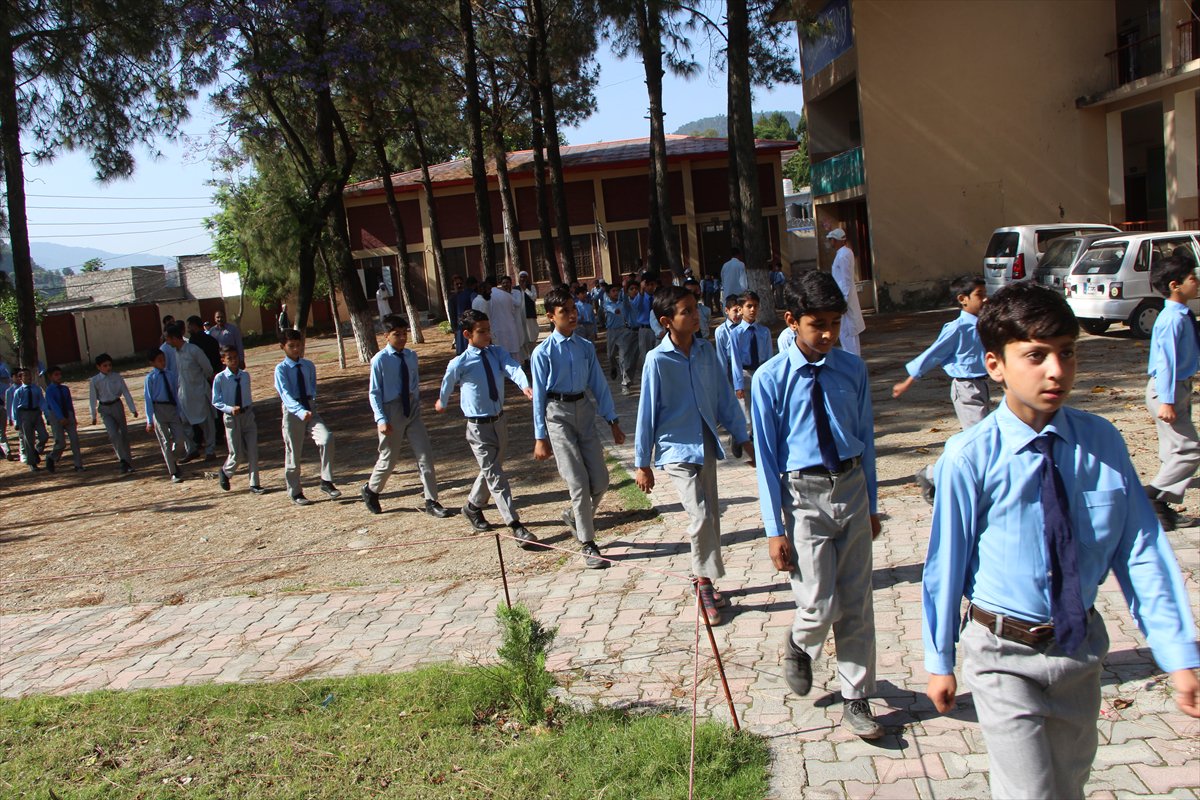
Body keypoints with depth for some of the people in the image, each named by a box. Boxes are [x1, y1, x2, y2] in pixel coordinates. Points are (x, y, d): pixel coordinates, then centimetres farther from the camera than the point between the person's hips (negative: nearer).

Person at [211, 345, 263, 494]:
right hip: (231, 418, -3)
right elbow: (216, 402, -7)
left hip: (248, 415, 3)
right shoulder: (220, 378, -11)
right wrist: (230, 409, -22)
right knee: (236, 454, 3)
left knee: (253, 451, 2)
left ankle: (254, 484, 10)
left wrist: (251, 410, 10)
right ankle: (224, 473, 34)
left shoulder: (245, 375, 0)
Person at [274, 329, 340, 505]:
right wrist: (301, 411, -35)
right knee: (293, 454, 5)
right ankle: (295, 493, 22)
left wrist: (311, 403, -6)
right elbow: (286, 395, -20)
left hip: (310, 410, 3)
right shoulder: (281, 369, -7)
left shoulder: (308, 366, 6)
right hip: (292, 413, -3)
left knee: (327, 438, -20)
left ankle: (326, 482, -8)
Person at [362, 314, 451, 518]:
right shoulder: (380, 360, -12)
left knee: (425, 456, -1)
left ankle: (431, 502, 7)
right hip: (391, 412, -4)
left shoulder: (411, 356, 2)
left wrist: (417, 405, 11)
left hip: (411, 410, 4)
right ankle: (370, 490, 36)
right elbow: (374, 392, -10)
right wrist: (381, 419, -18)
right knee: (389, 459, 8)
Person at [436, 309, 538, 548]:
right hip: (479, 427, -5)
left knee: (491, 471, 21)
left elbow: (512, 368, -24)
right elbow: (448, 384, 5)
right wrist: (442, 403, 25)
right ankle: (516, 527, -4)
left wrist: (524, 385, -46)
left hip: (500, 421, 5)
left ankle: (473, 506, 46)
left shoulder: (497, 353, -5)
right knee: (495, 476, -6)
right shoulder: (459, 364, -15)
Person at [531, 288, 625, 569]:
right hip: (558, 414, -4)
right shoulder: (543, 353, -8)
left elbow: (599, 385, 7)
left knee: (600, 480, 5)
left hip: (584, 410, 4)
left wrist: (613, 421, 7)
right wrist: (540, 437, -5)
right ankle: (587, 545, 10)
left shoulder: (586, 347, 3)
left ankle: (576, 515, 35)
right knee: (579, 483, -4)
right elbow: (539, 395, -5)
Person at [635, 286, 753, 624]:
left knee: (711, 515, 12)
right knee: (700, 516, -13)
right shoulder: (657, 360, -14)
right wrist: (642, 463, -5)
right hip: (677, 449, -6)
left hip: (706, 444, 6)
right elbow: (647, 412, -9)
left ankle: (702, 578, 29)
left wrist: (743, 437, 10)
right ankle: (706, 584, 5)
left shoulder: (706, 351, 0)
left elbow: (724, 397, 8)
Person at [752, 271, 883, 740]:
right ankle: (798, 647, 32)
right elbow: (766, 457, -7)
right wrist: (774, 529, -8)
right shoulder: (771, 379, -10)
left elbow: (866, 437, 8)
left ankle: (856, 701, 24)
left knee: (857, 604, 9)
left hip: (851, 489, 3)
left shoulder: (852, 369, 0)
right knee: (820, 605, -4)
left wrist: (871, 504, 11)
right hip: (803, 496, -3)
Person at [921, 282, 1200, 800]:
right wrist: (940, 661, -4)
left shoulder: (1103, 443, -9)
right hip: (1005, 654, -4)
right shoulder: (970, 458, -21)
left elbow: (1141, 550, -6)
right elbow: (946, 564, -13)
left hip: (1081, 645, 5)